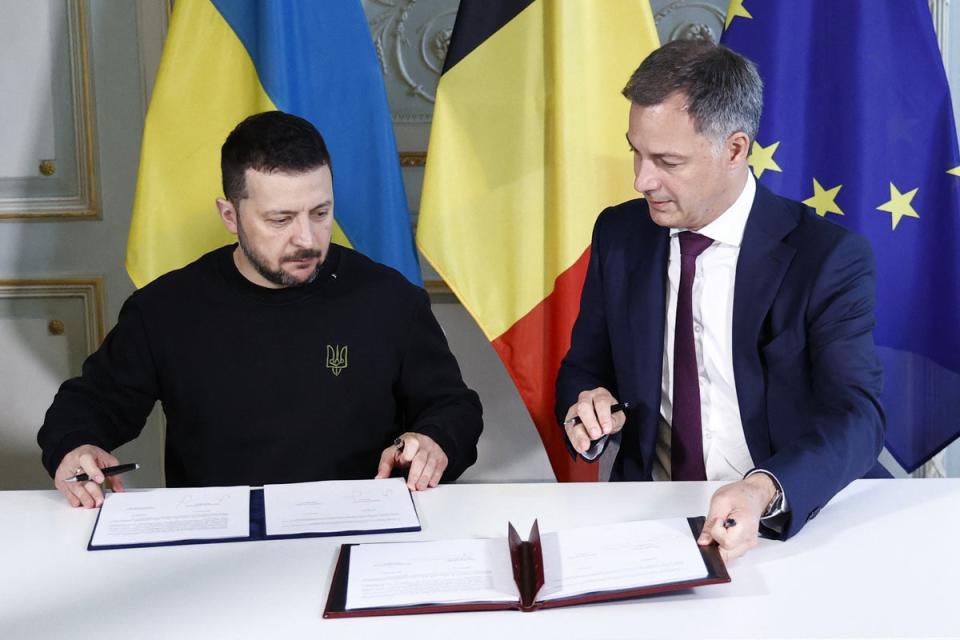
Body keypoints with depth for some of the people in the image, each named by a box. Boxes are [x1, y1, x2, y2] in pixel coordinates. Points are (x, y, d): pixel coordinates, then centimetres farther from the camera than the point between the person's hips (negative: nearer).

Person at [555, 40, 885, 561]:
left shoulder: (830, 258, -8)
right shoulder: (619, 234, 5)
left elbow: (854, 417, -16)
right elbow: (583, 371, 14)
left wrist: (764, 491, -35)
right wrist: (587, 409, -10)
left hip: (787, 523, -2)